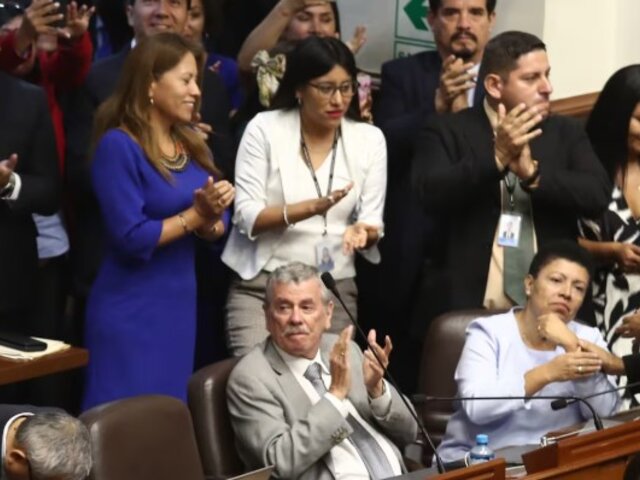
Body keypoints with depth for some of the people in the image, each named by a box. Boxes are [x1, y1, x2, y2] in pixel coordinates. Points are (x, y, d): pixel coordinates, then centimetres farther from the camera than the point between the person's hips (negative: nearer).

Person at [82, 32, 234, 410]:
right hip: (132, 311, -7)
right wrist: (195, 214, -12)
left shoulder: (192, 143, 7)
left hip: (181, 304, 7)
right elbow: (132, 238, -20)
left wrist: (210, 218, -13)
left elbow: (218, 228, 9)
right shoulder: (119, 145, -14)